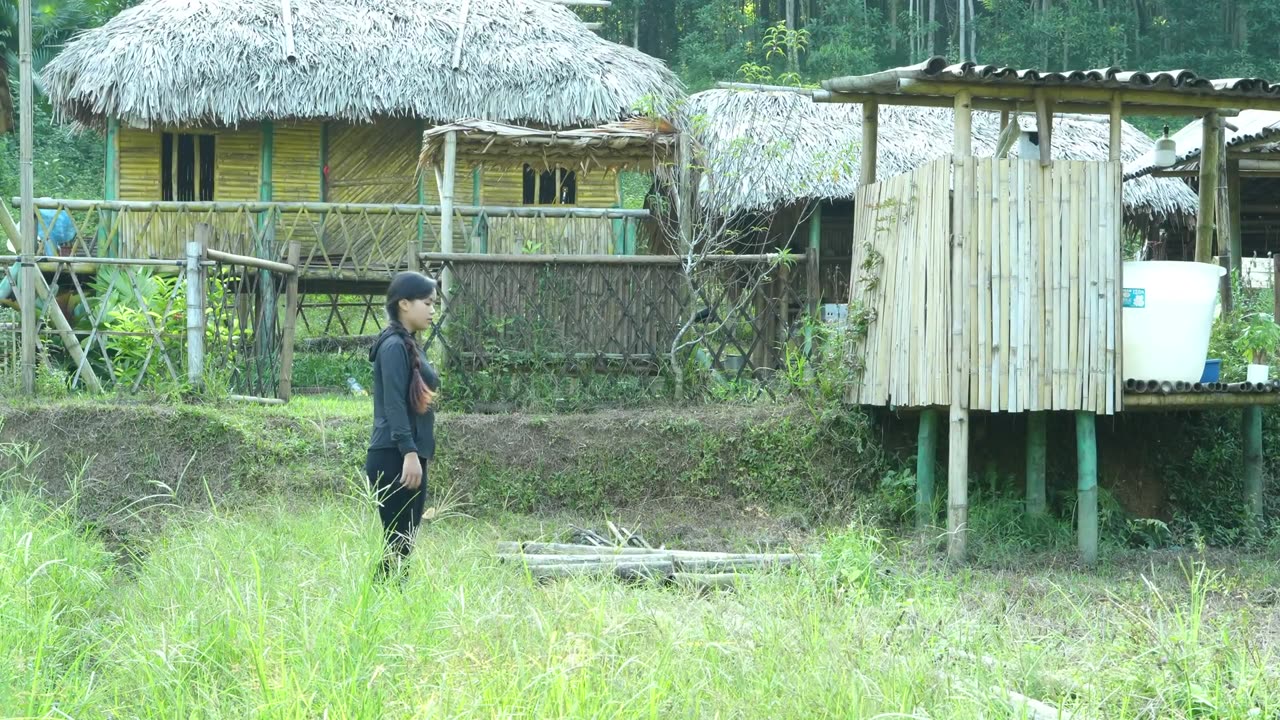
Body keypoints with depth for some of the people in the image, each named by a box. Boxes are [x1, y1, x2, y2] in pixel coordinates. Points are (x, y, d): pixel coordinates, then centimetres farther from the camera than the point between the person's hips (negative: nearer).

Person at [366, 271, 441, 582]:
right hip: (394, 459, -9)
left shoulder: (409, 345, 18)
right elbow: (394, 404, -18)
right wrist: (409, 453, -23)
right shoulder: (394, 346, -10)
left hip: (409, 457, 9)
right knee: (398, 544, -10)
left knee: (402, 544, 7)